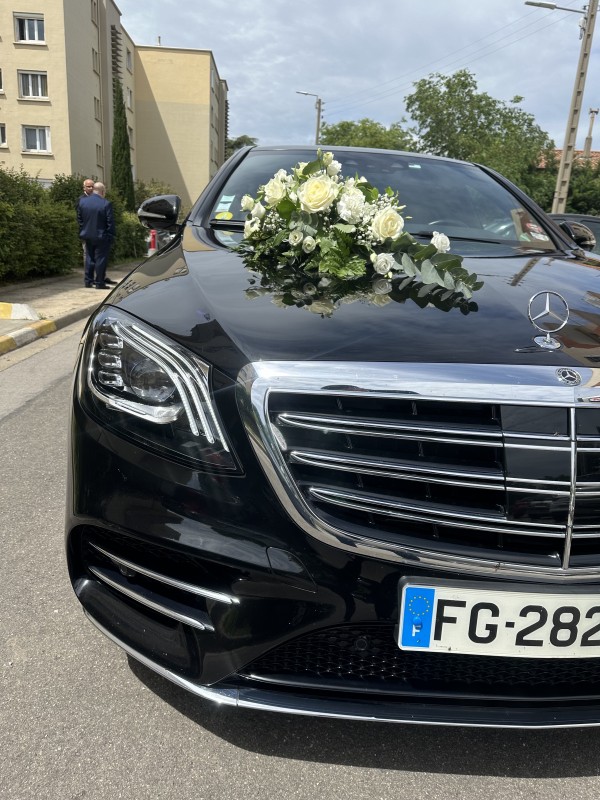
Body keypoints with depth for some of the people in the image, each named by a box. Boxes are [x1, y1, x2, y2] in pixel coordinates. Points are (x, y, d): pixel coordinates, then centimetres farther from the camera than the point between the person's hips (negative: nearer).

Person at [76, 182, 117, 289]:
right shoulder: (106, 204, -14)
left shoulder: (82, 201, 2)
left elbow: (79, 219, 8)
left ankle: (88, 281, 18)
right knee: (101, 259, 2)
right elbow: (110, 222, -13)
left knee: (89, 258, 15)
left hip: (87, 236, 5)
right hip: (102, 236, -5)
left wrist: (82, 232, 15)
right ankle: (99, 283, 4)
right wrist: (111, 236, -5)